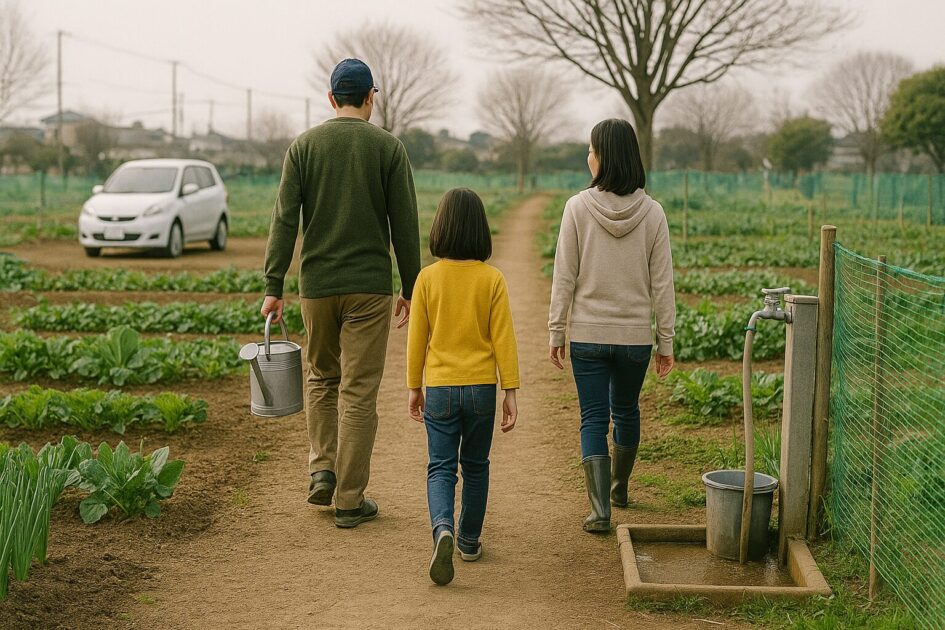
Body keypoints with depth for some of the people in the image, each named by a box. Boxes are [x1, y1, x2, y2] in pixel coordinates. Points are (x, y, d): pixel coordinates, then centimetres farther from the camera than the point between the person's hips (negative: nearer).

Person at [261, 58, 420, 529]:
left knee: (321, 378, 22)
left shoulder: (303, 146, 3)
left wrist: (273, 287, -1)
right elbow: (405, 225, -2)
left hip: (317, 284, 2)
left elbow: (284, 220, -3)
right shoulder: (388, 147, -1)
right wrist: (411, 289, 5)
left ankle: (322, 468, 8)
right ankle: (350, 499, 6)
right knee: (359, 392, 2)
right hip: (369, 286, -2)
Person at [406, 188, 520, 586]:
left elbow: (417, 337, 0)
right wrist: (510, 392, 0)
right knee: (475, 467, 16)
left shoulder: (428, 278, -5)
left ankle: (443, 528, -22)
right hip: (481, 388, 1)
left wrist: (413, 388, 10)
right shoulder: (492, 279, -6)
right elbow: (503, 339, -6)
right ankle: (469, 541, 26)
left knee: (441, 468, 3)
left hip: (440, 389, -1)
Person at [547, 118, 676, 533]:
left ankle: (600, 510, -3)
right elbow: (662, 284, -2)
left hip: (588, 335, -2)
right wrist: (666, 341, 5)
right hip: (636, 335, 2)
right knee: (626, 411, 22)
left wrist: (556, 331, 2)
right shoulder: (651, 212, -4)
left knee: (593, 419, 4)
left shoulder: (578, 207, -10)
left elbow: (564, 277, -7)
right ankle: (619, 488, 41)